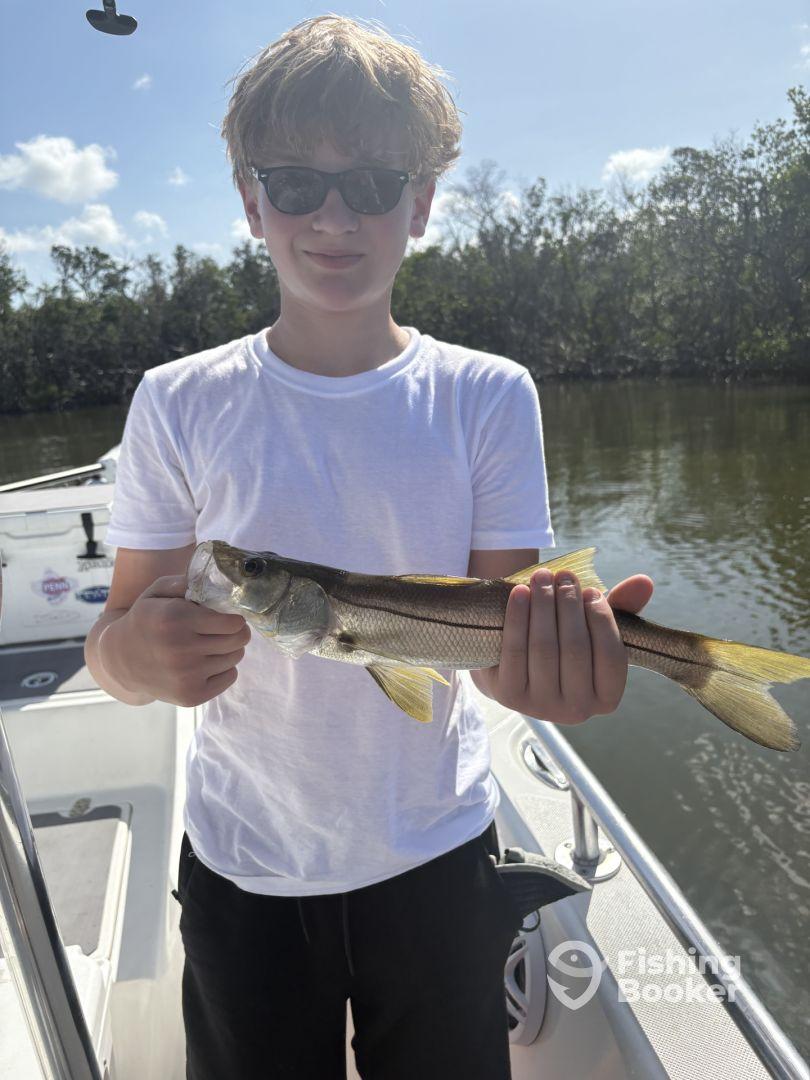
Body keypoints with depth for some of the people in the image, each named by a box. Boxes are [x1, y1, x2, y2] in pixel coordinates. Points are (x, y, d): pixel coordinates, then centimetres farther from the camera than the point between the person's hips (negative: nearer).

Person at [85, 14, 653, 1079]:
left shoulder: (489, 398, -9)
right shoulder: (178, 405, -9)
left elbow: (497, 629, -10)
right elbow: (115, 641, -5)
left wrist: (554, 651, -33)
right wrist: (134, 654, -28)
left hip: (437, 855, 1)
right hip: (242, 868, 1)